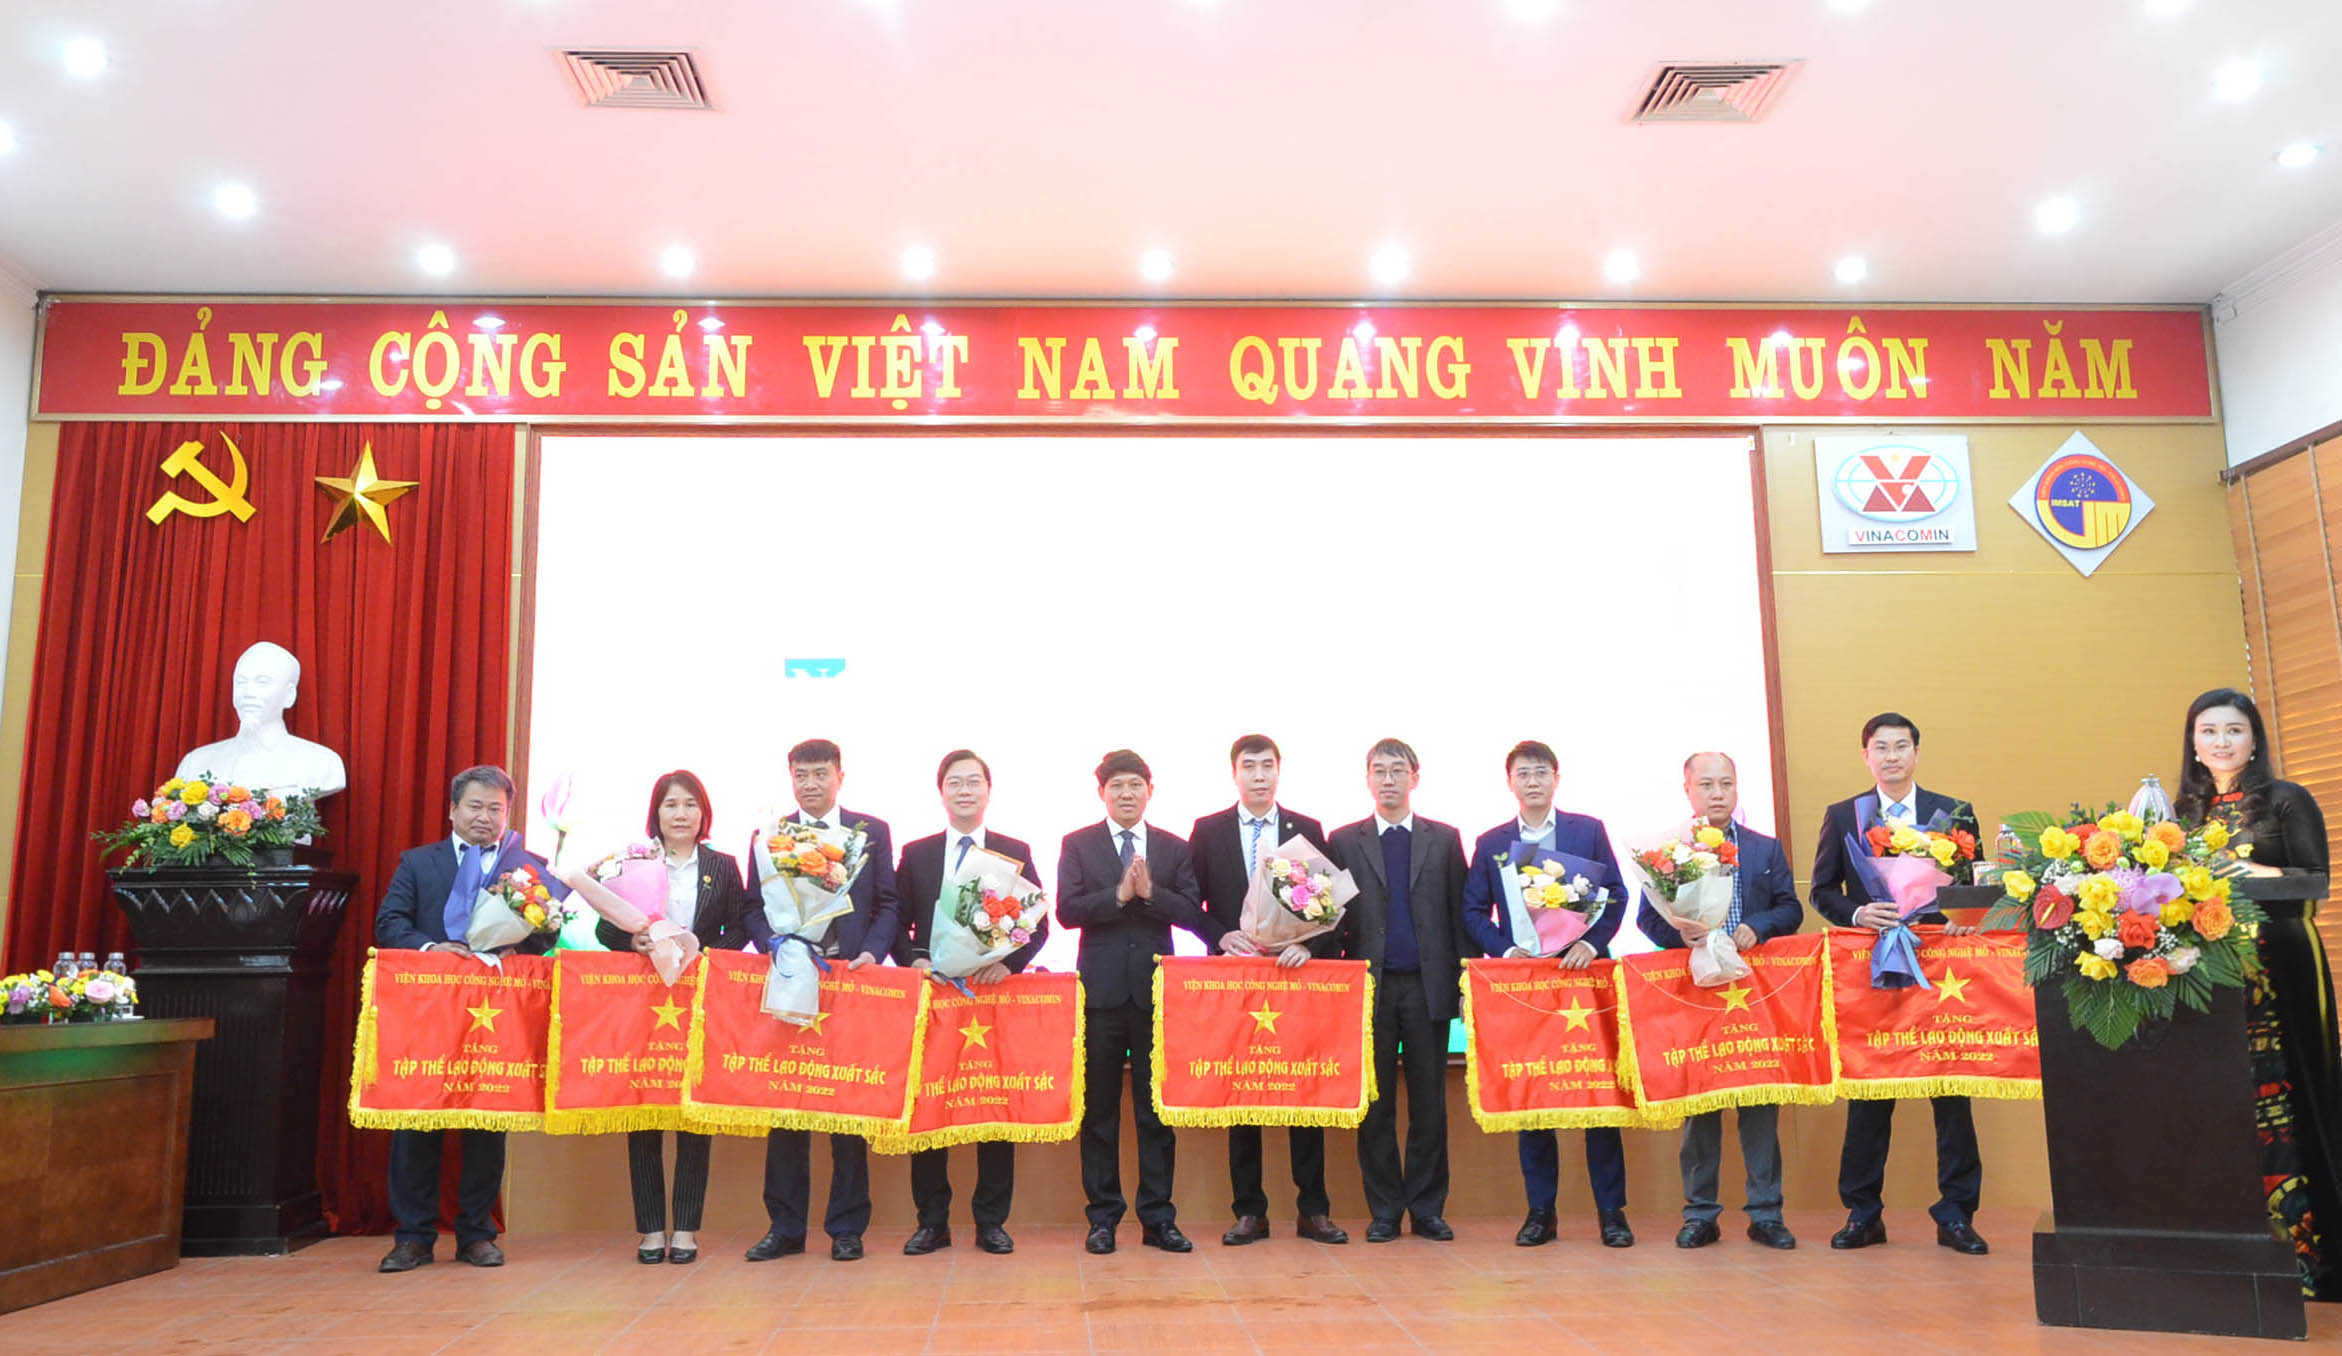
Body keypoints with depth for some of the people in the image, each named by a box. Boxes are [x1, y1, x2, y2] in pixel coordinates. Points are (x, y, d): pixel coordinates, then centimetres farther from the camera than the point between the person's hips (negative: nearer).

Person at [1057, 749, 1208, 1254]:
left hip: (1155, 989, 1)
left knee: (1157, 1107, 4)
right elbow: (1067, 911, -5)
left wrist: (1150, 892, -14)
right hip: (1102, 987, -1)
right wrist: (1119, 894, -16)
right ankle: (1103, 1216, 14)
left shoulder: (1174, 849, 10)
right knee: (1099, 1107, 5)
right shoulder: (1078, 844, 6)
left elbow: (1193, 915, 0)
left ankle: (1158, 1217, 12)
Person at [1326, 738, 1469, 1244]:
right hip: (1370, 987, 0)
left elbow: (1460, 912, 7)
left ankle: (1427, 1209, 14)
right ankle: (1384, 1211, 13)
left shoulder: (1444, 839, 9)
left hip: (1428, 986, 0)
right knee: (1375, 1103, 4)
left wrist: (1458, 974, -1)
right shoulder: (1344, 841, 8)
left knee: (1429, 1102, 4)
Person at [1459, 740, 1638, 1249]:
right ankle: (1540, 1211, 12)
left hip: (1584, 975, -1)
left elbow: (1617, 894, 2)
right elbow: (1474, 912, 6)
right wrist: (1505, 950, -10)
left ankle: (1611, 1210, 10)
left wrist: (1592, 943, -12)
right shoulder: (1490, 843, 9)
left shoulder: (1589, 831, 7)